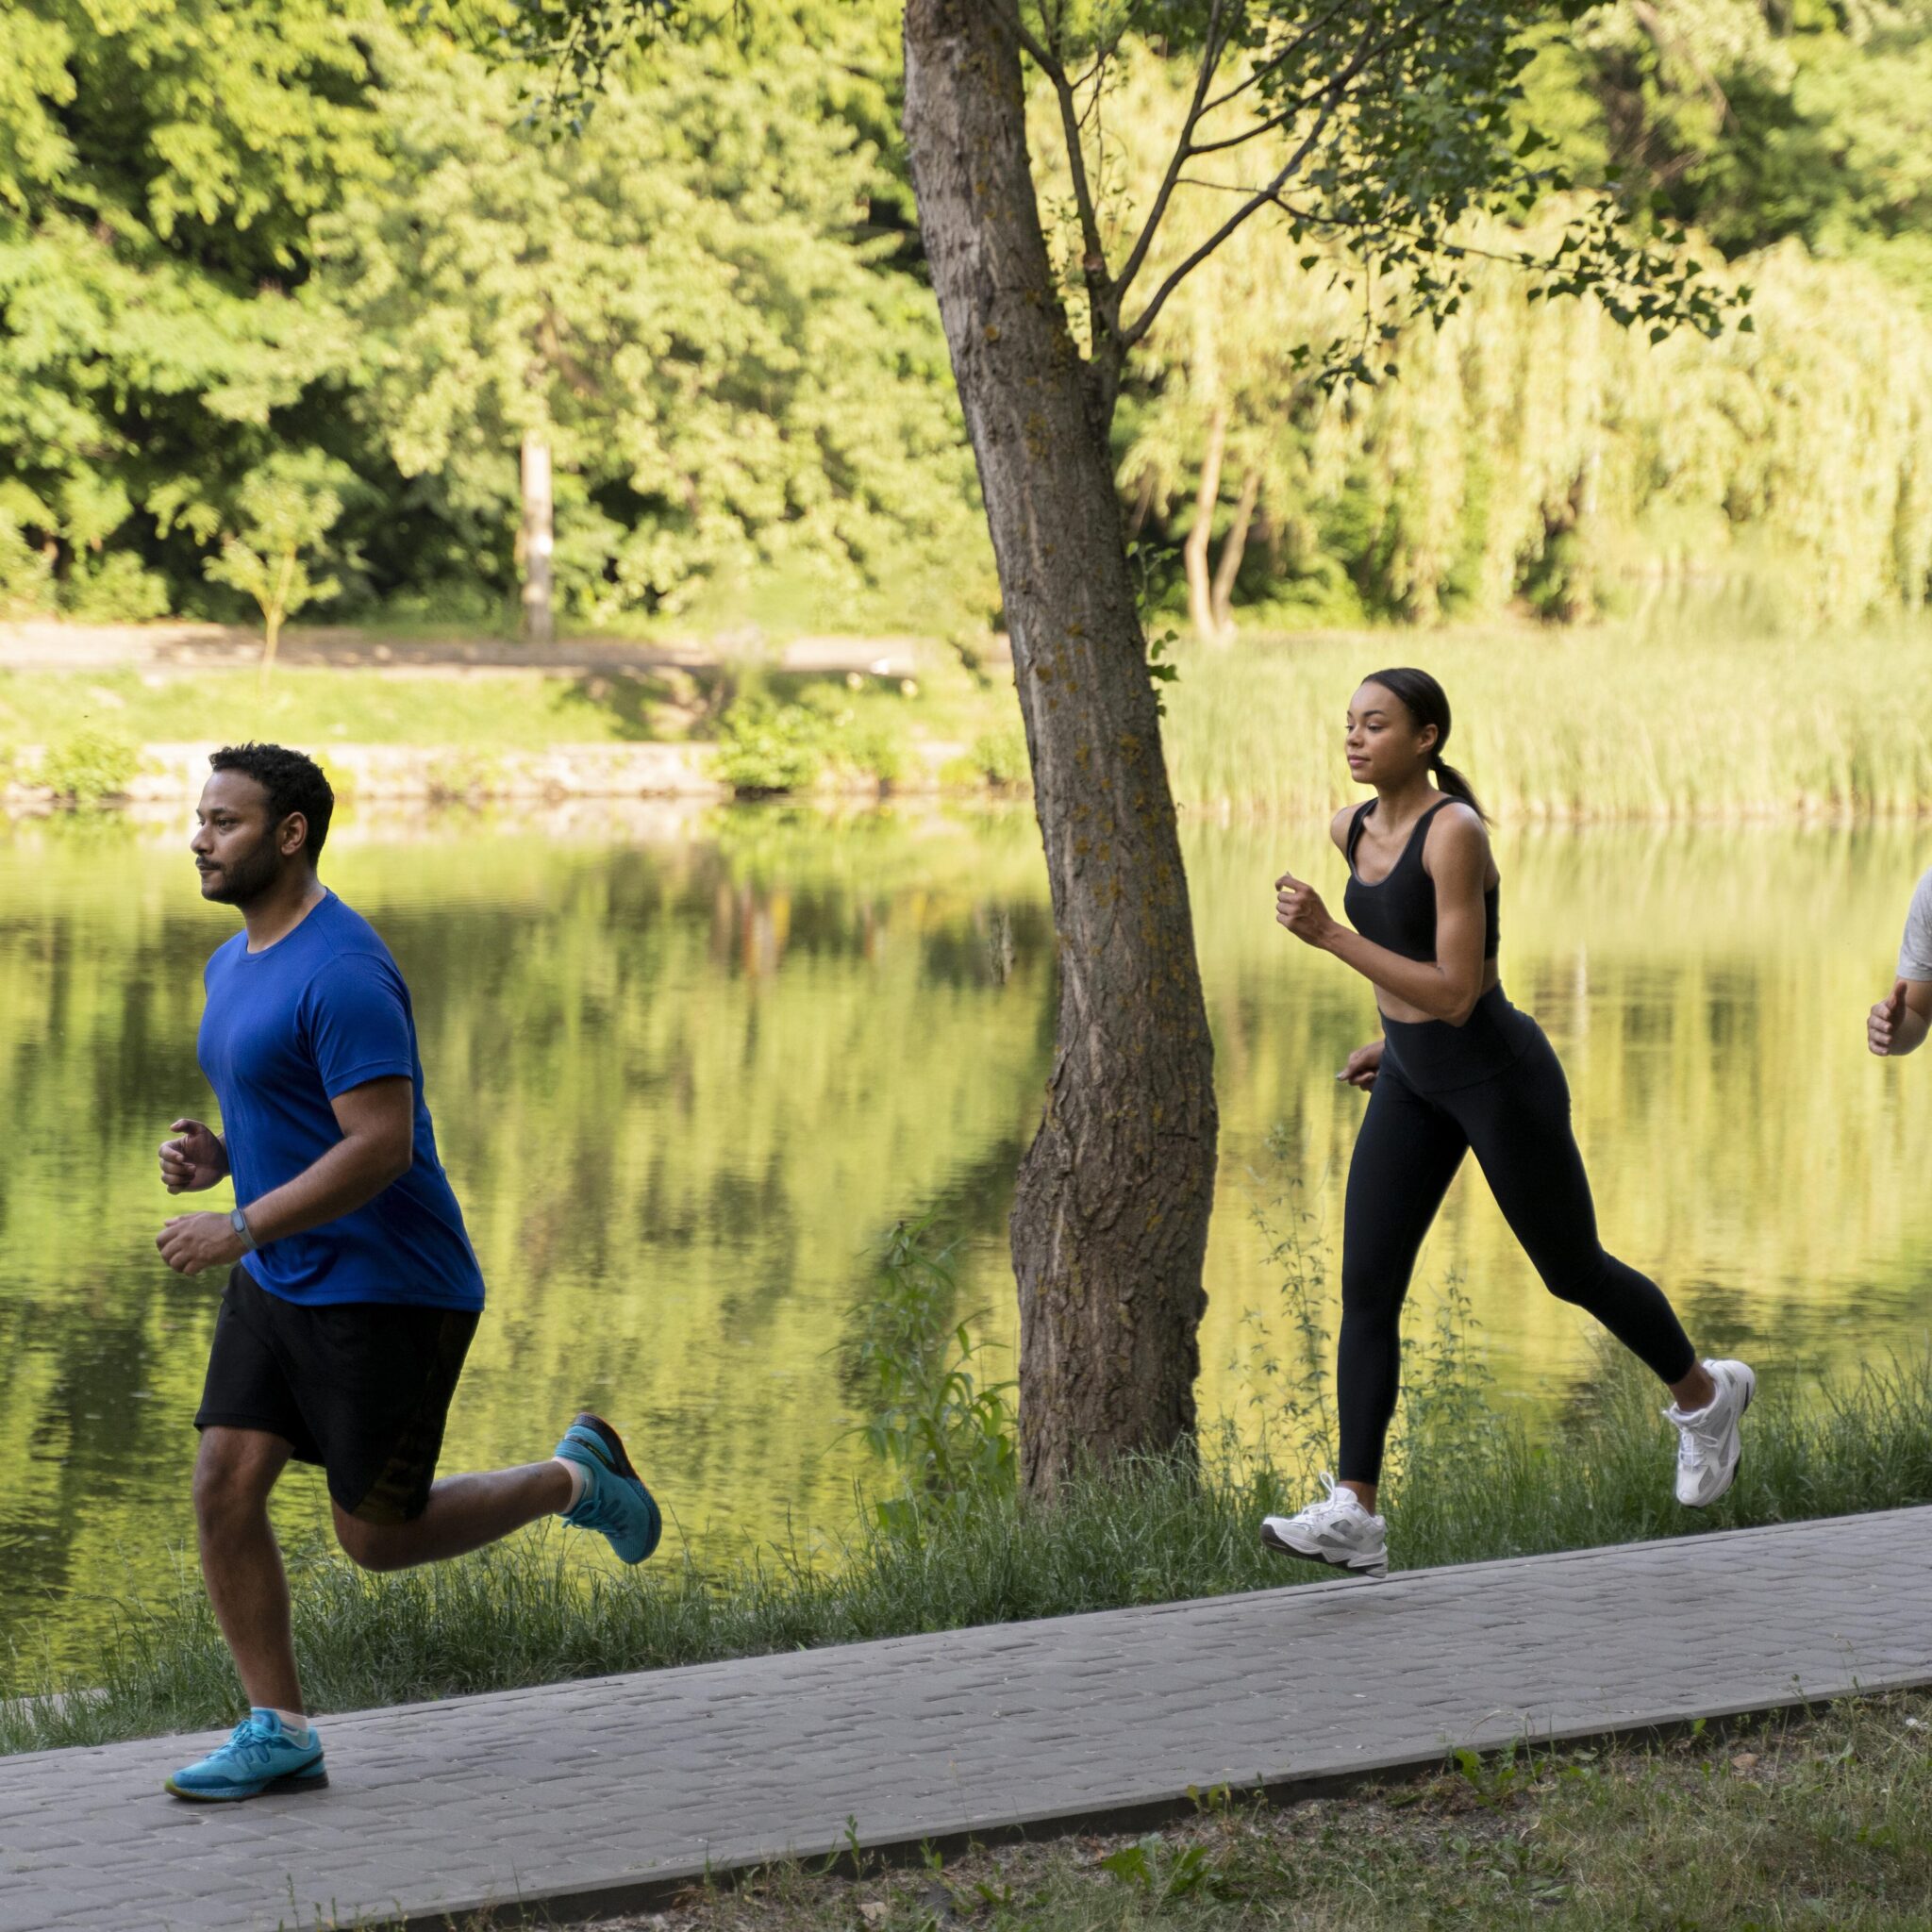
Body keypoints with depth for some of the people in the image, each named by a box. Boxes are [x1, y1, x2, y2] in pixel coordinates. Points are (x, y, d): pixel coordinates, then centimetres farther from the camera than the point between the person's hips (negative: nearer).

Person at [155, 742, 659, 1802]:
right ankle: (278, 1733, 5)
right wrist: (215, 1153, 1)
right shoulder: (235, 965, 10)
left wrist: (240, 1229, -25)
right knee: (223, 1488, -2)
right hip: (278, 1280, 9)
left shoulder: (342, 973, -22)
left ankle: (574, 1478, 23)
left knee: (379, 1537, 0)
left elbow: (381, 1145, -27)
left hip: (387, 1292, -9)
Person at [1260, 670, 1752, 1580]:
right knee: (1365, 1288, -6)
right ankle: (1353, 1514, -9)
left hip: (1499, 1078, -7)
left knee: (1572, 1271, 12)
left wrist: (1329, 935, -32)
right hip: (1413, 1085, 7)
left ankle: (1702, 1395, 39)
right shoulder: (1352, 829, 1)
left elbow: (1457, 993, -29)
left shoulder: (1456, 832, -25)